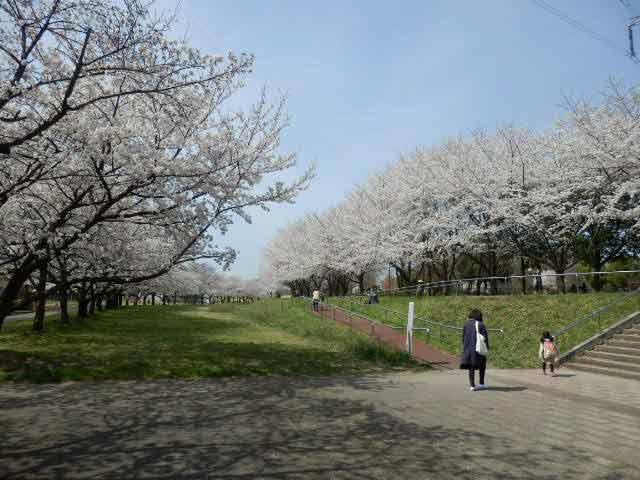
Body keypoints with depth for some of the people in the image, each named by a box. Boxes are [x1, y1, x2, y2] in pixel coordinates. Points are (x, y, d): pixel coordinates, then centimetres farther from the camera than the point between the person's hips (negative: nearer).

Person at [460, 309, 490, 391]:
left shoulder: (466, 324, 3)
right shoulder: (481, 324, -9)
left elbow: (463, 337, 6)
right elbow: (485, 337, -13)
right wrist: (487, 348, -4)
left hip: (468, 348, 3)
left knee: (471, 367, 10)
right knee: (482, 365, 18)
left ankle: (472, 385, 4)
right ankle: (481, 384, 21)